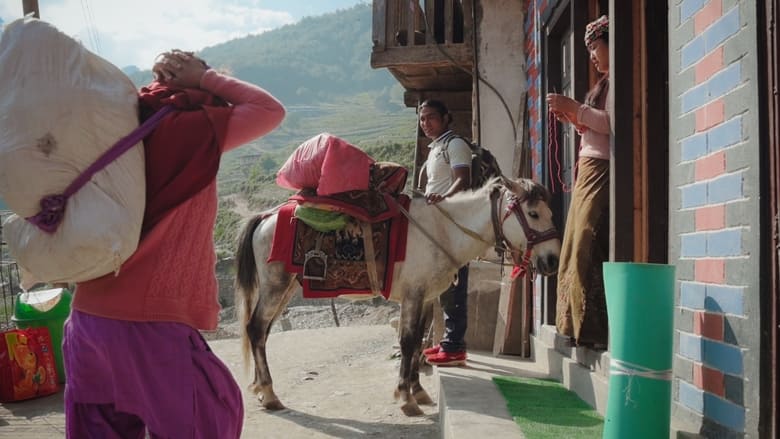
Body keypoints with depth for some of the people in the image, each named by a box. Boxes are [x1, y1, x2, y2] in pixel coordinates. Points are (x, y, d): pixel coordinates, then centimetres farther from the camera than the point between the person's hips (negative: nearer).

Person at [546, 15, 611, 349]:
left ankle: (595, 328, -9)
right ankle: (584, 326, 12)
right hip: (588, 169, 10)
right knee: (578, 248, 8)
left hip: (602, 170, -10)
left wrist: (576, 108, -15)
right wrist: (571, 117, 12)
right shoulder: (604, 83, 22)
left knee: (588, 249, -12)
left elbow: (615, 122, -20)